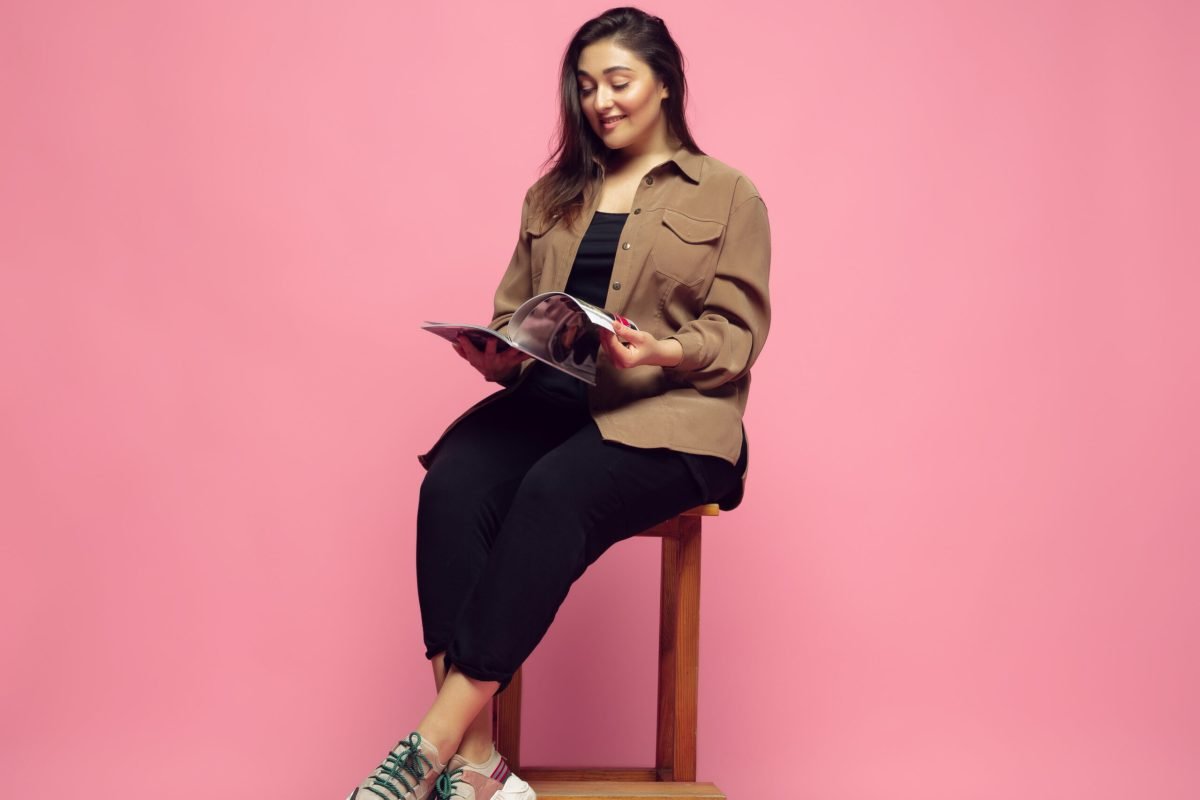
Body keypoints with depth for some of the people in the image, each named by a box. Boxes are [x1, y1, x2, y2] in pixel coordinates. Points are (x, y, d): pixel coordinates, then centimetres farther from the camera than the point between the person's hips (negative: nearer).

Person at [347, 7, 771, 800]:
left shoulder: (728, 195, 10)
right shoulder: (552, 196, 23)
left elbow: (738, 333, 2)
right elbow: (513, 311, 21)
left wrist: (662, 353, -18)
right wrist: (498, 353, -3)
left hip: (667, 414, -4)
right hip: (549, 398, 4)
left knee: (555, 491, -36)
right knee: (452, 486, -30)